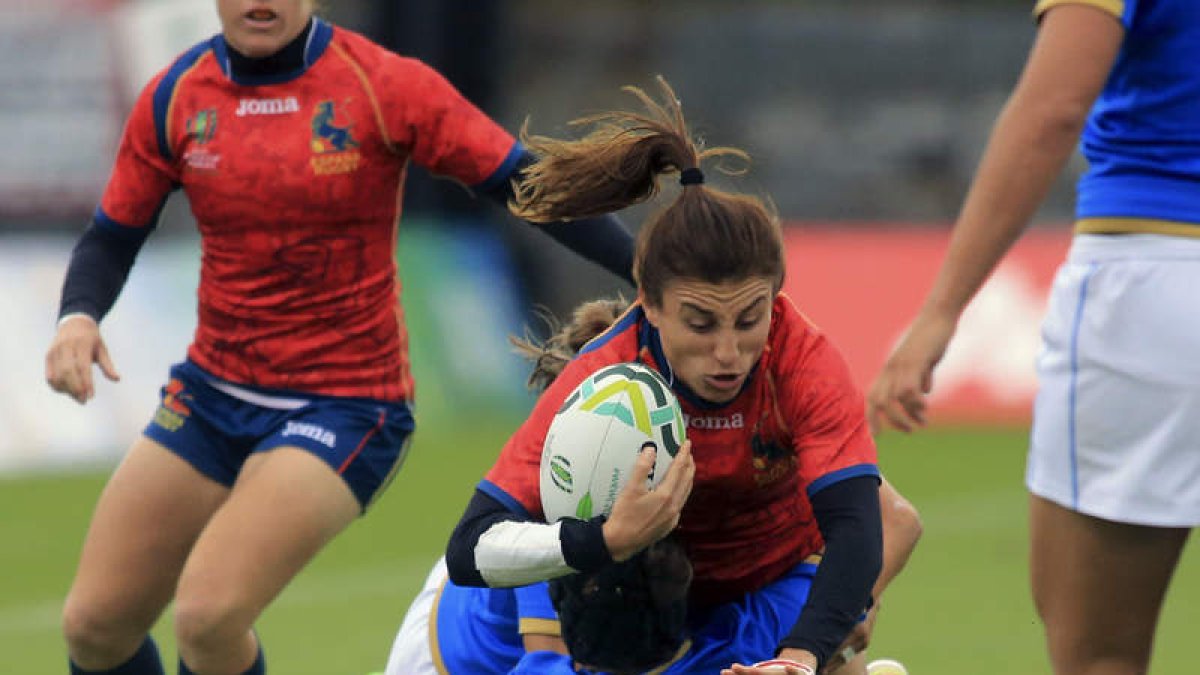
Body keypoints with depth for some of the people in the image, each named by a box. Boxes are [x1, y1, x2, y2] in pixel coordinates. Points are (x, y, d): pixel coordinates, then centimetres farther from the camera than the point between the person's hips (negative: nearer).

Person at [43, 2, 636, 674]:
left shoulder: (384, 87, -13)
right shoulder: (176, 97, -1)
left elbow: (532, 188, -11)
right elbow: (112, 237, 9)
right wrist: (77, 318, -12)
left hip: (344, 410, -5)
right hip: (213, 392, 5)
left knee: (208, 611, -24)